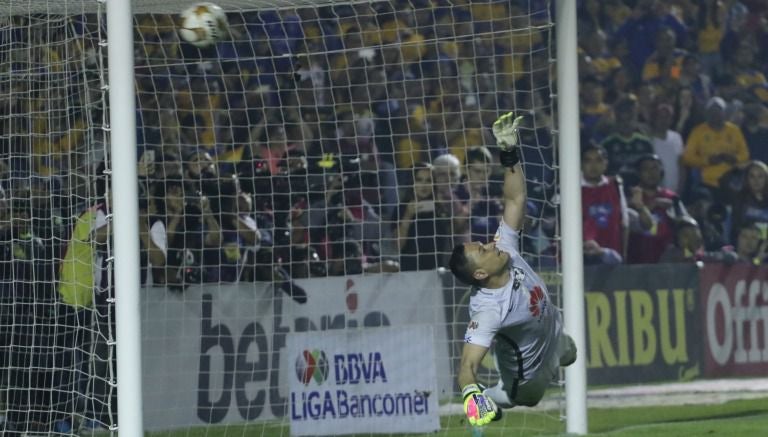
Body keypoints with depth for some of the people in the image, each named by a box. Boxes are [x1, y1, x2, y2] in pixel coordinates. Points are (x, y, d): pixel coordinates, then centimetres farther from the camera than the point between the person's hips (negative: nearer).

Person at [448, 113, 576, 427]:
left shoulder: (506, 246, -28)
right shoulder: (488, 310, -46)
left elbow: (516, 199, -26)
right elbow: (467, 365, -54)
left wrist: (510, 152, -40)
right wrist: (471, 391, -76)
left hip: (554, 334, 8)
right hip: (528, 371, -8)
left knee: (569, 356, 37)